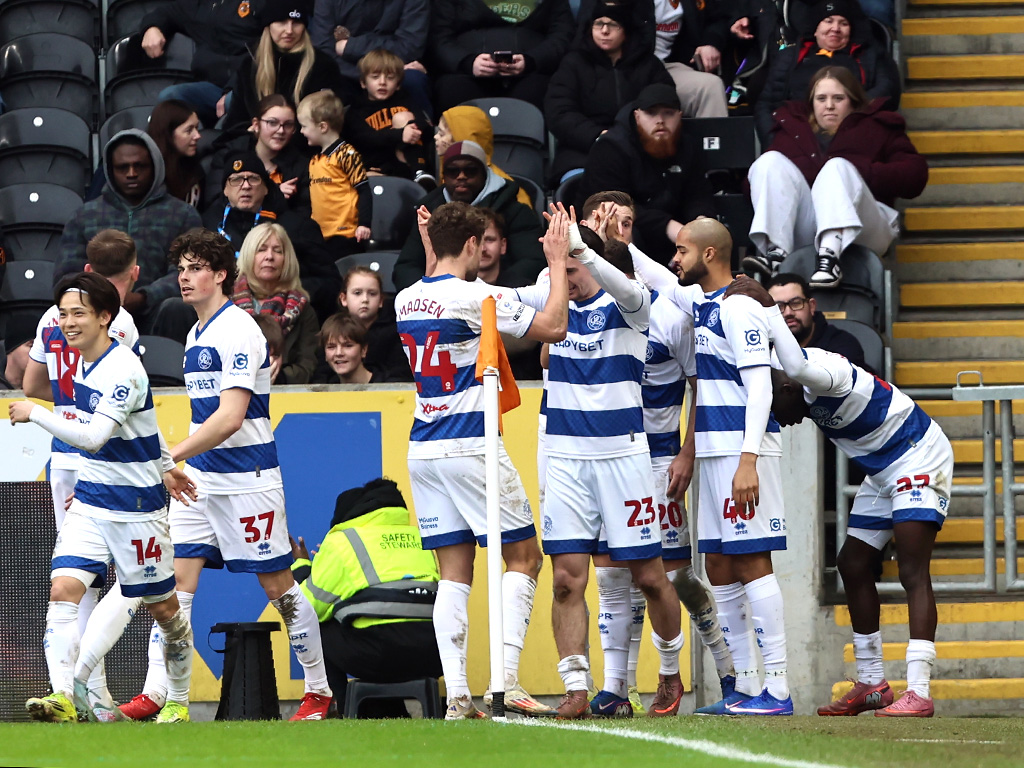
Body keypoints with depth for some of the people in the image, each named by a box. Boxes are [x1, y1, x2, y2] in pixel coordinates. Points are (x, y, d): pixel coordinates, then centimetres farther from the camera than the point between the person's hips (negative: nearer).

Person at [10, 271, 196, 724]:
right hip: (88, 504, 7)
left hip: (136, 509, -7)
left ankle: (178, 700, 26)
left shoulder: (123, 371, -20)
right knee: (63, 589, -14)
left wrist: (35, 414, -24)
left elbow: (94, 438, -31)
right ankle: (63, 696, -23)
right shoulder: (84, 363, 7)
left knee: (162, 607, 8)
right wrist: (165, 465, 27)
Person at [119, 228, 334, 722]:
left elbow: (230, 417, -23)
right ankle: (155, 693, -7)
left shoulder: (238, 330, -14)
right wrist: (182, 462, 18)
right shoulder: (197, 336, 14)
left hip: (247, 477, -8)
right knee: (176, 579, -3)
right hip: (198, 477, 8)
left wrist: (171, 456, -27)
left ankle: (318, 691, 12)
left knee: (279, 586, 0)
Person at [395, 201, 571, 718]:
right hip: (471, 445, -6)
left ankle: (456, 695, -3)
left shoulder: (407, 300, 8)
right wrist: (557, 262, 0)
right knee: (523, 557, 4)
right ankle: (506, 682, -9)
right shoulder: (474, 297, -13)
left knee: (454, 573, 7)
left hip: (424, 450, 7)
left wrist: (432, 250, 37)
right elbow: (552, 327, -10)